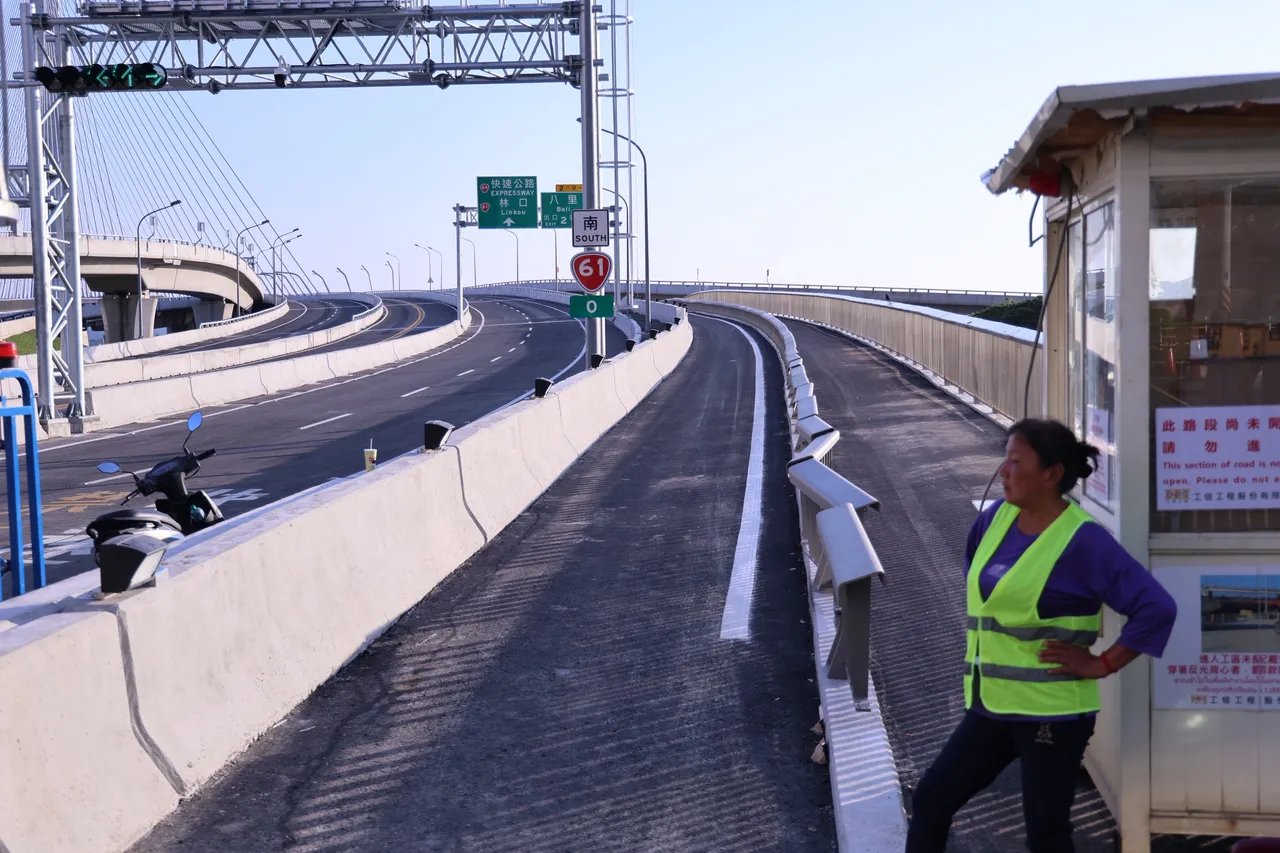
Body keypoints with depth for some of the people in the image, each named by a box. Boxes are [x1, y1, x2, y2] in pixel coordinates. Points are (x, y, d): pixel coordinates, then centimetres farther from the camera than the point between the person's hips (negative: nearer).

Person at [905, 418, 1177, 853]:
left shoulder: (1083, 540, -17)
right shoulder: (997, 517, 4)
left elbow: (1157, 607, -20)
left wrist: (1102, 664, -16)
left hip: (1051, 712, -7)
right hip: (993, 705, 7)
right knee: (930, 801, 11)